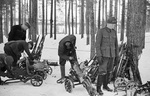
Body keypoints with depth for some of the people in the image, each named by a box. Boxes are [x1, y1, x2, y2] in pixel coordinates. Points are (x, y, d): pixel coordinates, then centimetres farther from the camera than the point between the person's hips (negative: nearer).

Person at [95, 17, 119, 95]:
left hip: (111, 54, 6)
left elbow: (115, 44, 11)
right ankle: (98, 88, 4)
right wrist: (99, 56, -20)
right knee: (102, 71, -8)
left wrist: (117, 55, 11)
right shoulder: (100, 31, -13)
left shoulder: (114, 32, 5)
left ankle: (105, 85, 29)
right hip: (103, 54, -6)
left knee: (108, 70, 14)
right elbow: (97, 44, -15)